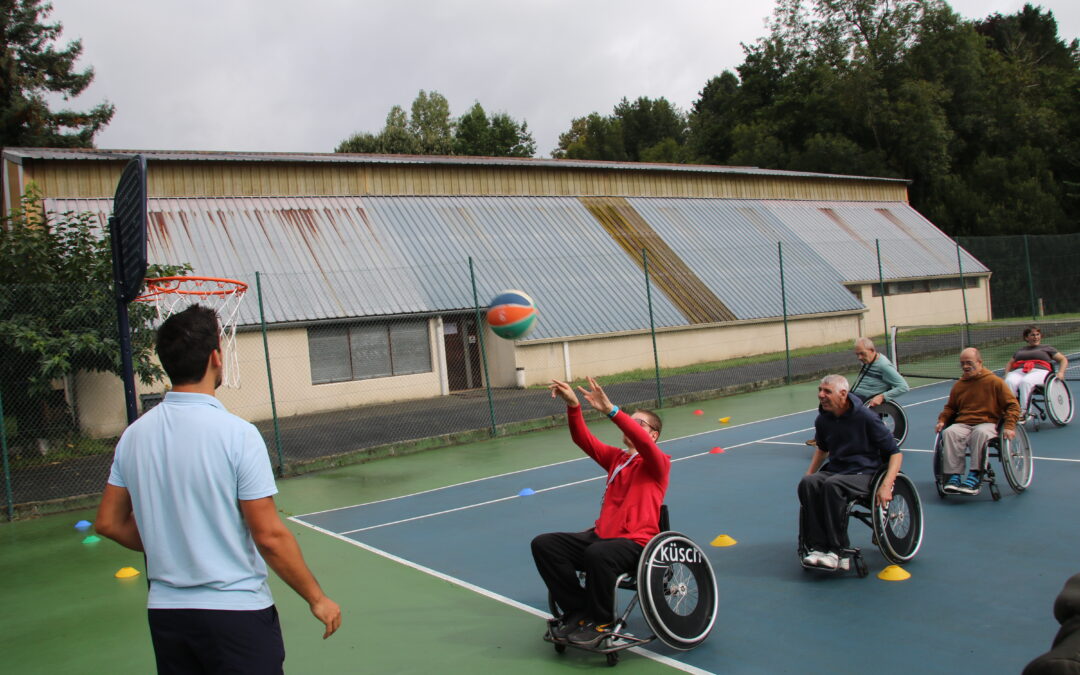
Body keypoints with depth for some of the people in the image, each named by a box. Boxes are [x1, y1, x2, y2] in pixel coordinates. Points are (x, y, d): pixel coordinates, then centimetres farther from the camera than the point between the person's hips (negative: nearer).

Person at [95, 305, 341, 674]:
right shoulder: (236, 434, -17)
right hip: (236, 611, -5)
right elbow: (270, 536, -17)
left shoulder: (134, 435, 0)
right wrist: (317, 598, -6)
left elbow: (109, 522, 10)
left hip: (165, 611, 6)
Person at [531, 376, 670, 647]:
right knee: (543, 544, -11)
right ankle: (578, 611, -2)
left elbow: (643, 443, -22)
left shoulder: (658, 464, 0)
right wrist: (573, 406, -13)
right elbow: (584, 439, 5)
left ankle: (601, 621, -13)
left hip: (635, 542, -7)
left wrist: (611, 410, -34)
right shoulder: (616, 458, 17)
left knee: (597, 554, -39)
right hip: (601, 535, 7)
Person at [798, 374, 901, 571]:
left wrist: (886, 485, -20)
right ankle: (817, 547, -30)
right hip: (835, 469, 5)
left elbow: (895, 453, -7)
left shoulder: (866, 417, -11)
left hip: (864, 472, -5)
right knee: (808, 483, -29)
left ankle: (837, 551, -28)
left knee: (832, 485, -37)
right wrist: (810, 473, 15)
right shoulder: (823, 419, 6)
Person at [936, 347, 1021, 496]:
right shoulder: (959, 385, 18)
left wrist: (1009, 426, -11)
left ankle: (975, 476, -38)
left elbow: (1012, 405, 3)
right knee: (949, 433, -32)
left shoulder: (994, 382, 6)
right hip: (962, 424, 3)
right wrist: (942, 420, 8)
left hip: (987, 423, -3)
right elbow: (950, 407, 29)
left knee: (980, 433, -40)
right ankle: (953, 476, -35)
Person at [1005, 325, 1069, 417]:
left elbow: (1063, 360, 21)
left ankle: (1023, 412, -45)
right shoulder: (1020, 350, 35)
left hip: (1039, 371, -3)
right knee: (1010, 382, -36)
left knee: (1025, 382, -40)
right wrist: (1006, 374, 12)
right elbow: (1010, 364, 34)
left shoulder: (1046, 348, 26)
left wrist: (1060, 373, 1)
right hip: (1019, 371, 3)